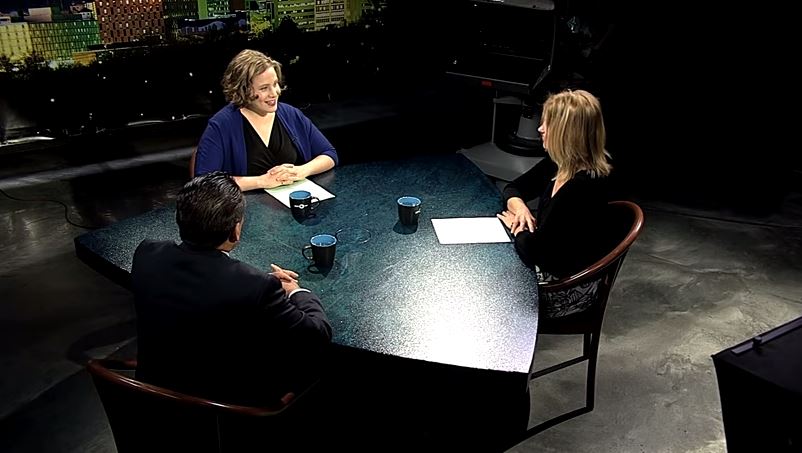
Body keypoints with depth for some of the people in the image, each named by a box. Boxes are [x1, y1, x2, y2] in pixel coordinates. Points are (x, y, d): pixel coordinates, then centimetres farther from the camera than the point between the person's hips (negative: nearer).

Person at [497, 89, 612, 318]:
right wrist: (520, 207, -10)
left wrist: (516, 227, -9)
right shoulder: (557, 164, -4)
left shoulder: (583, 187, -31)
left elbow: (533, 251, -28)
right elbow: (513, 189, 11)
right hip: (547, 267, 8)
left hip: (565, 288, -8)